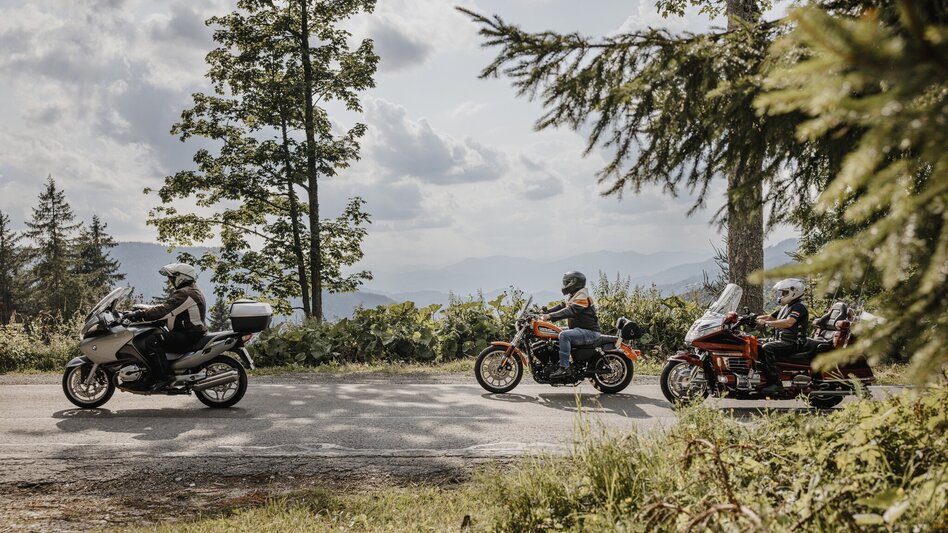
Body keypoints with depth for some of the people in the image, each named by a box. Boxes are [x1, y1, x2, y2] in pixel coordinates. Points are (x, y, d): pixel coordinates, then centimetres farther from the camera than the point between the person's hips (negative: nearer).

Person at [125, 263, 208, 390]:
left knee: (151, 341, -23)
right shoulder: (192, 292, 21)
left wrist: (138, 315, -24)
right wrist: (140, 314, 13)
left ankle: (164, 376, -25)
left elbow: (163, 310, -26)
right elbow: (165, 309, 21)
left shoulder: (184, 294, -15)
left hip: (188, 335, -12)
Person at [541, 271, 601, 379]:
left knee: (564, 335, -31)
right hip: (580, 330, 11)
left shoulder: (583, 297, -16)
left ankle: (564, 368, -33)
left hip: (590, 332, -11)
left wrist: (550, 316, -33)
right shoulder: (572, 297, 18)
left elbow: (569, 311, -27)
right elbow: (561, 306, 16)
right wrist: (545, 313, 3)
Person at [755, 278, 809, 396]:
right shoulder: (786, 307, 21)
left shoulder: (799, 307, -11)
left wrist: (766, 323, -30)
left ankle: (775, 384, -35)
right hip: (783, 341, 10)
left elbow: (788, 323, -28)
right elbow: (770, 317, 22)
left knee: (767, 348, -31)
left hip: (794, 343, -10)